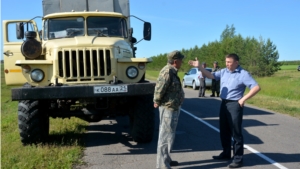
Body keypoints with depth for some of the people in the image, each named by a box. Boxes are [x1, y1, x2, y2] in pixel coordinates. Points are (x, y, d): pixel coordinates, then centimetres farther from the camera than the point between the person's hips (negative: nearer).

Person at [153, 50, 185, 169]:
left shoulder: (172, 71, 12)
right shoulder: (167, 72, -21)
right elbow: (159, 88, -25)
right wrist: (157, 102, -12)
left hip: (173, 108, 11)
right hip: (169, 108, -11)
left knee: (167, 135, 19)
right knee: (166, 136, -6)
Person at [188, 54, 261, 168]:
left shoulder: (243, 74, -11)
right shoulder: (224, 71, 8)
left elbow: (256, 87, -15)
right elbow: (211, 76, 11)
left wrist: (243, 99, -17)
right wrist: (199, 67, -1)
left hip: (235, 105, -7)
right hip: (224, 104, 7)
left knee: (236, 133, 0)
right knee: (224, 131, 16)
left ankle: (238, 159, 8)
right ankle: (226, 154, 31)